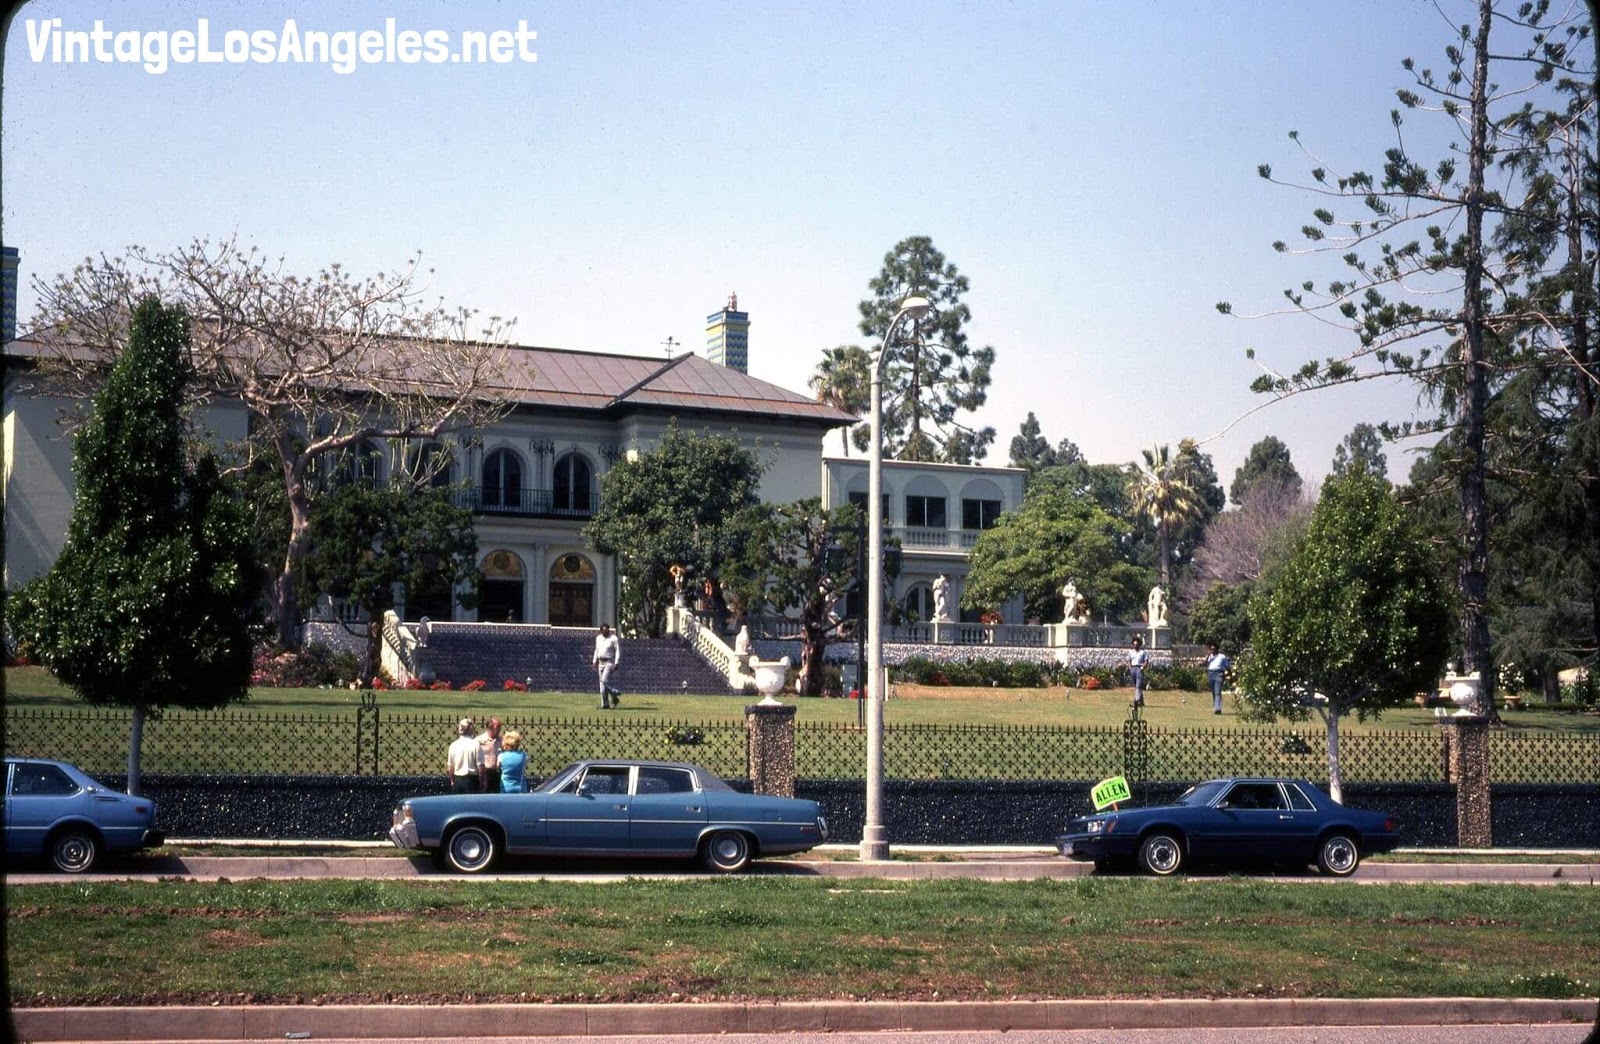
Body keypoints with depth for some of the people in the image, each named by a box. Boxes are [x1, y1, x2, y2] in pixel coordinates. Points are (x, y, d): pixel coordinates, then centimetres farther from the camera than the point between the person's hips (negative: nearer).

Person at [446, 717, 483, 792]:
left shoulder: (453, 745, 0)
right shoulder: (475, 745, -11)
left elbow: (450, 766, 6)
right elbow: (480, 765, -11)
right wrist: (482, 781, 1)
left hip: (457, 780, 4)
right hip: (472, 780, -3)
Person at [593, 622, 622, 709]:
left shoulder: (613, 638, -7)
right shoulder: (598, 638, 13)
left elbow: (618, 651, -10)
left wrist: (616, 663, -18)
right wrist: (595, 662, 18)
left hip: (610, 662, -7)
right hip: (601, 662, 7)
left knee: (605, 680, -22)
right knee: (602, 685, 4)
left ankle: (615, 694, -4)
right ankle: (605, 704, 8)